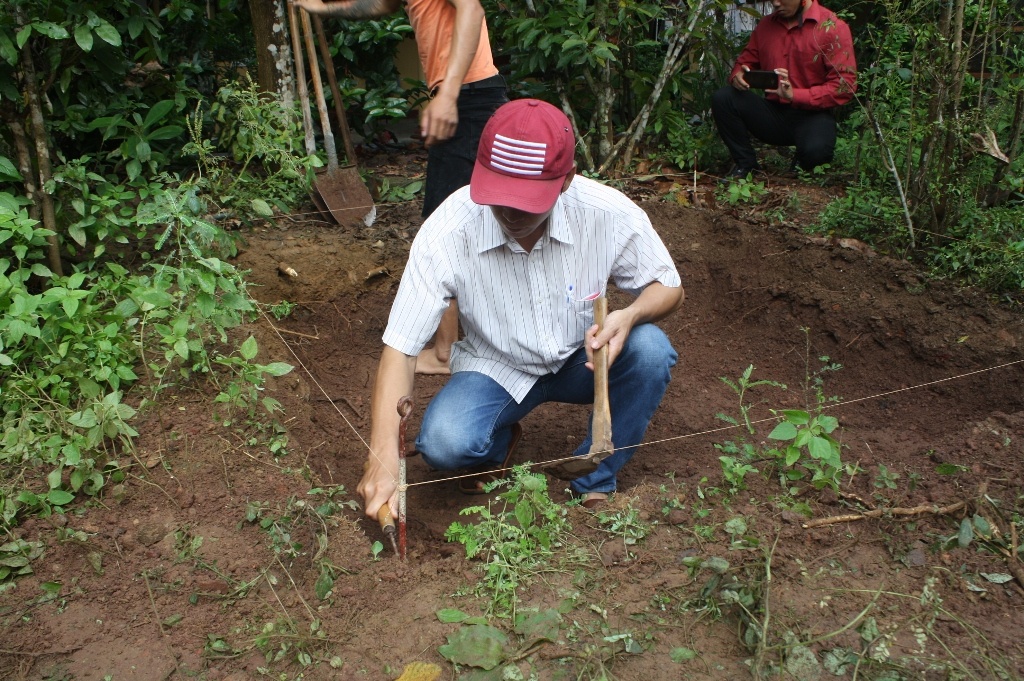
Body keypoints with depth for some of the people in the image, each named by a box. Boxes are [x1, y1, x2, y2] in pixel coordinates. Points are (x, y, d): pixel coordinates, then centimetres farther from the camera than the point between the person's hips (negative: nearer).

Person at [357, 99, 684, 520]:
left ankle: (595, 481, -4)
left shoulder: (610, 214, -24)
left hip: (583, 361, 2)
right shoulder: (448, 232, -27)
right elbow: (400, 348, -25)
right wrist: (383, 458, -35)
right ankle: (499, 441, 10)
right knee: (443, 444, -30)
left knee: (649, 350, -29)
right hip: (496, 371, -1)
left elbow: (669, 289, -8)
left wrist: (630, 315, -33)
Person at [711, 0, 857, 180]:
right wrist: (738, 75, -9)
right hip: (773, 114, 5)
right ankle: (745, 165, -1)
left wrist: (794, 95, -25)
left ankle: (801, 165, 3)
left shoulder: (833, 28, -7)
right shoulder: (765, 25, 8)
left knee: (816, 150, -38)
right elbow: (746, 61, 18)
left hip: (811, 115, -4)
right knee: (722, 99, -18)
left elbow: (845, 86, -13)